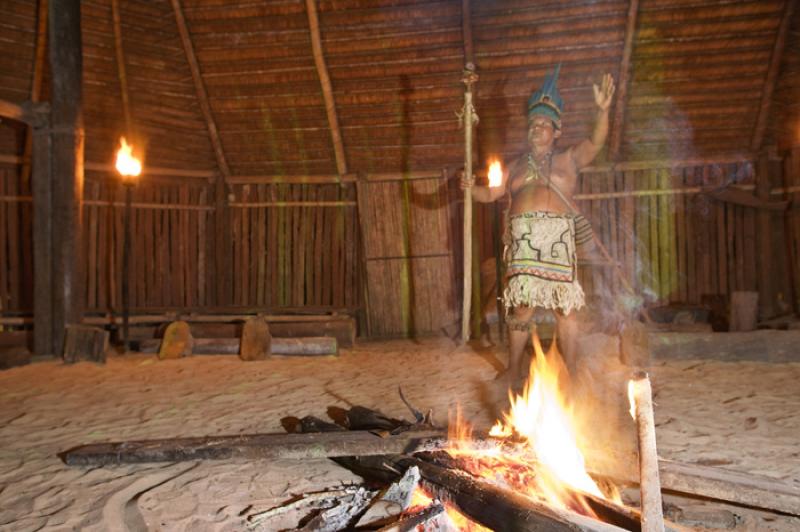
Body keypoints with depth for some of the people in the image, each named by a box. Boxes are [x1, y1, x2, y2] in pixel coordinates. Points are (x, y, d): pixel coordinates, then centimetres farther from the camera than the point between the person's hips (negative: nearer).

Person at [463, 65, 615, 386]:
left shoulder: (569, 160, 14)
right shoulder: (516, 167, 22)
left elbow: (596, 143, -2)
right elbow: (489, 194, 21)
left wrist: (602, 110, -19)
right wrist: (471, 187, -1)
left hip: (558, 238, -1)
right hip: (523, 240, 2)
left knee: (565, 307, -2)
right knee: (522, 306, 0)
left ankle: (569, 371, 7)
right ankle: (515, 371, 12)